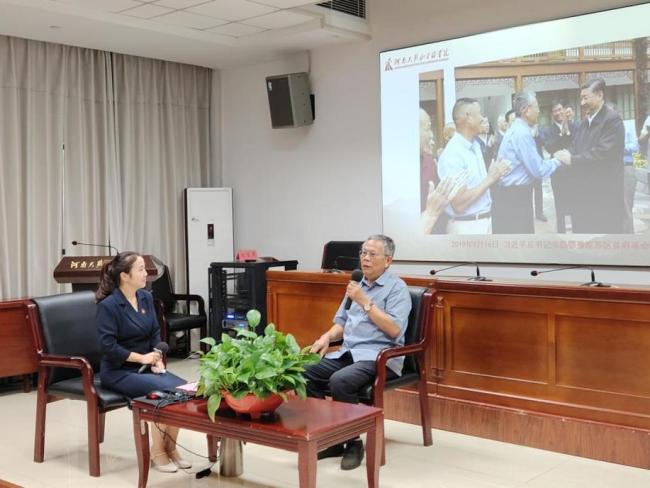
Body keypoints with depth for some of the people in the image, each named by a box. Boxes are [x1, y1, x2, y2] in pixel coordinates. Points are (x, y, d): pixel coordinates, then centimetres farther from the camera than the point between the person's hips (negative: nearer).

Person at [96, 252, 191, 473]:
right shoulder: (108, 305, -14)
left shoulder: (146, 297, 6)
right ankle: (157, 452, -8)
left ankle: (170, 448, -1)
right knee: (164, 392, -26)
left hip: (146, 367, 6)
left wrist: (157, 359, -5)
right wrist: (142, 358, -18)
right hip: (118, 371, -6)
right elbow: (108, 346, -19)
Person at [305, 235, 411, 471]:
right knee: (304, 374, -14)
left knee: (340, 381, -34)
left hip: (379, 357, -7)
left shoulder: (397, 287, -5)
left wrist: (365, 302, -17)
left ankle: (353, 442, -13)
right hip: (347, 352, 7)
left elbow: (394, 330, -17)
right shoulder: (357, 285, 18)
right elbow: (342, 322, 23)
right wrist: (327, 337, 2)